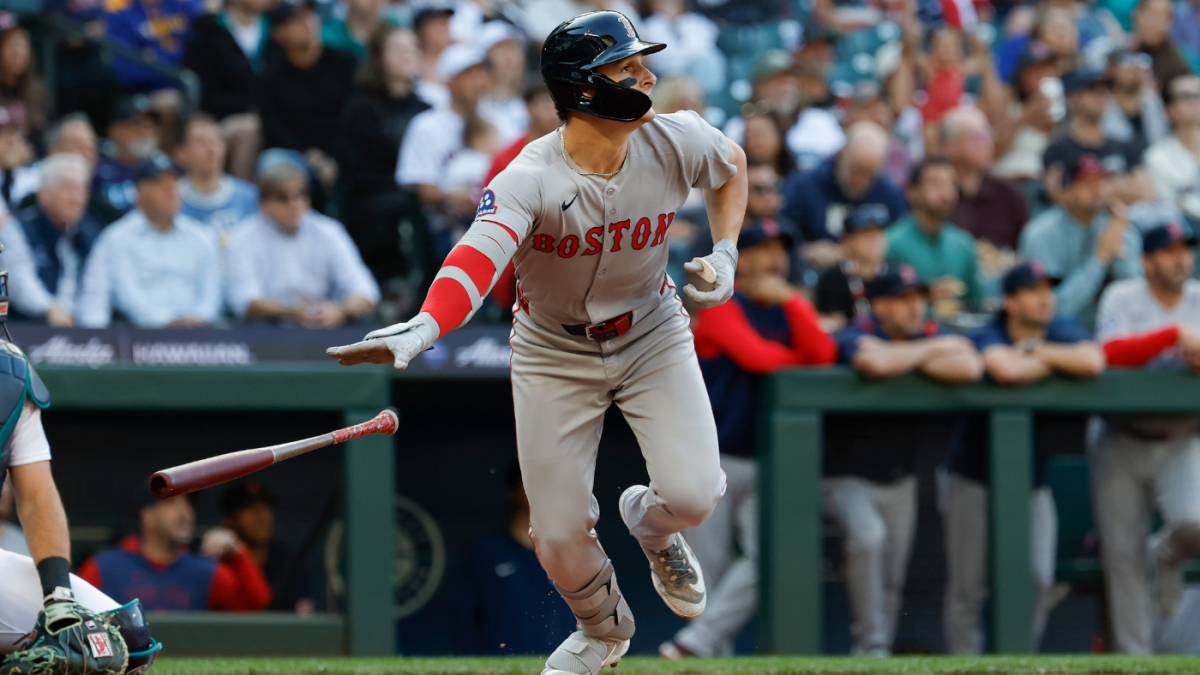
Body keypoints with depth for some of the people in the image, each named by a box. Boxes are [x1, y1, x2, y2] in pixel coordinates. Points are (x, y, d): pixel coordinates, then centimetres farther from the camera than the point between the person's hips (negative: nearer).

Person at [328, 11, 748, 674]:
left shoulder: (676, 142, -18)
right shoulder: (529, 180, -30)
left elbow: (731, 164, 7)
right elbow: (480, 254, -49)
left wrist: (725, 256, -5)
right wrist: (423, 329, -67)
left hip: (651, 333, 2)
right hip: (555, 353, -2)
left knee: (693, 492, -17)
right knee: (560, 535, -1)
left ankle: (649, 522, 22)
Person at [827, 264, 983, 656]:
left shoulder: (932, 336, -1)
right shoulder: (856, 338, -14)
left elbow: (969, 368, -21)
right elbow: (874, 364, -39)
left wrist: (904, 359, -20)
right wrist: (932, 351, -21)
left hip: (899, 479, 5)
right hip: (848, 478, -5)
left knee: (892, 583, 6)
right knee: (867, 536, -31)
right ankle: (869, 645, -24)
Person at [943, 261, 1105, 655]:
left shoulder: (1064, 333, 1)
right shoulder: (987, 337, -12)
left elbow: (1094, 363, -21)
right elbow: (1006, 370, -36)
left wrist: (1036, 352, -16)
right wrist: (1059, 363, -18)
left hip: (1033, 484, 4)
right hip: (975, 481, -4)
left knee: (1038, 583, -6)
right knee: (967, 589, -2)